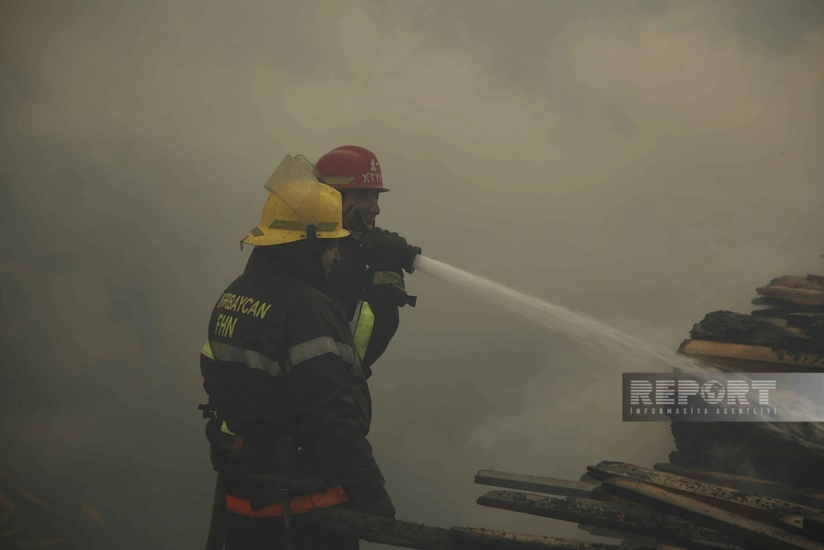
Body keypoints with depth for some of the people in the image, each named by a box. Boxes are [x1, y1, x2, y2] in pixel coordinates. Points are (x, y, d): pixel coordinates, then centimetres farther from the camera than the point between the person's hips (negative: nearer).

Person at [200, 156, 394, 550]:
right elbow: (333, 421, -25)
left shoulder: (233, 297, 8)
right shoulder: (306, 309, -21)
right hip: (306, 505, -9)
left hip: (245, 494, 9)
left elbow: (217, 381, 16)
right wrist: (373, 496, -21)